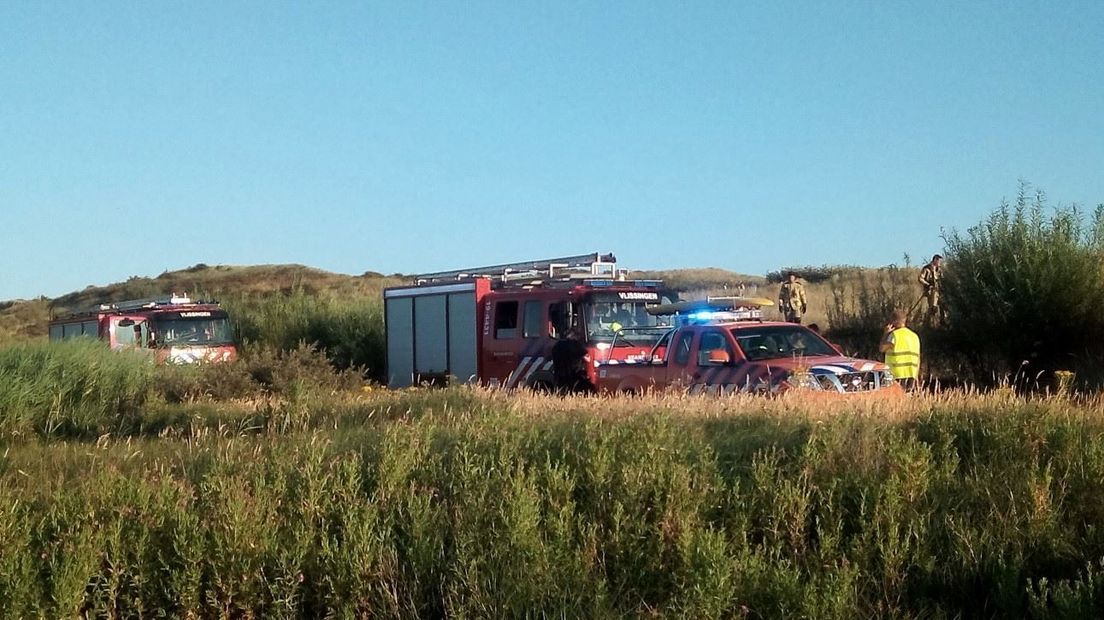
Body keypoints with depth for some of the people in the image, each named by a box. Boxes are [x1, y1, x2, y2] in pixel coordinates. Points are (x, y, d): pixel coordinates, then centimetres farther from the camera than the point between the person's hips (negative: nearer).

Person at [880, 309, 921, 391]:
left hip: (897, 375, -7)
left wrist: (886, 333, 2)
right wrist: (916, 377, 18)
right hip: (911, 375, 7)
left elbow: (882, 349, -7)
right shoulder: (914, 336, 14)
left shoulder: (895, 335, -9)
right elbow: (918, 358, 14)